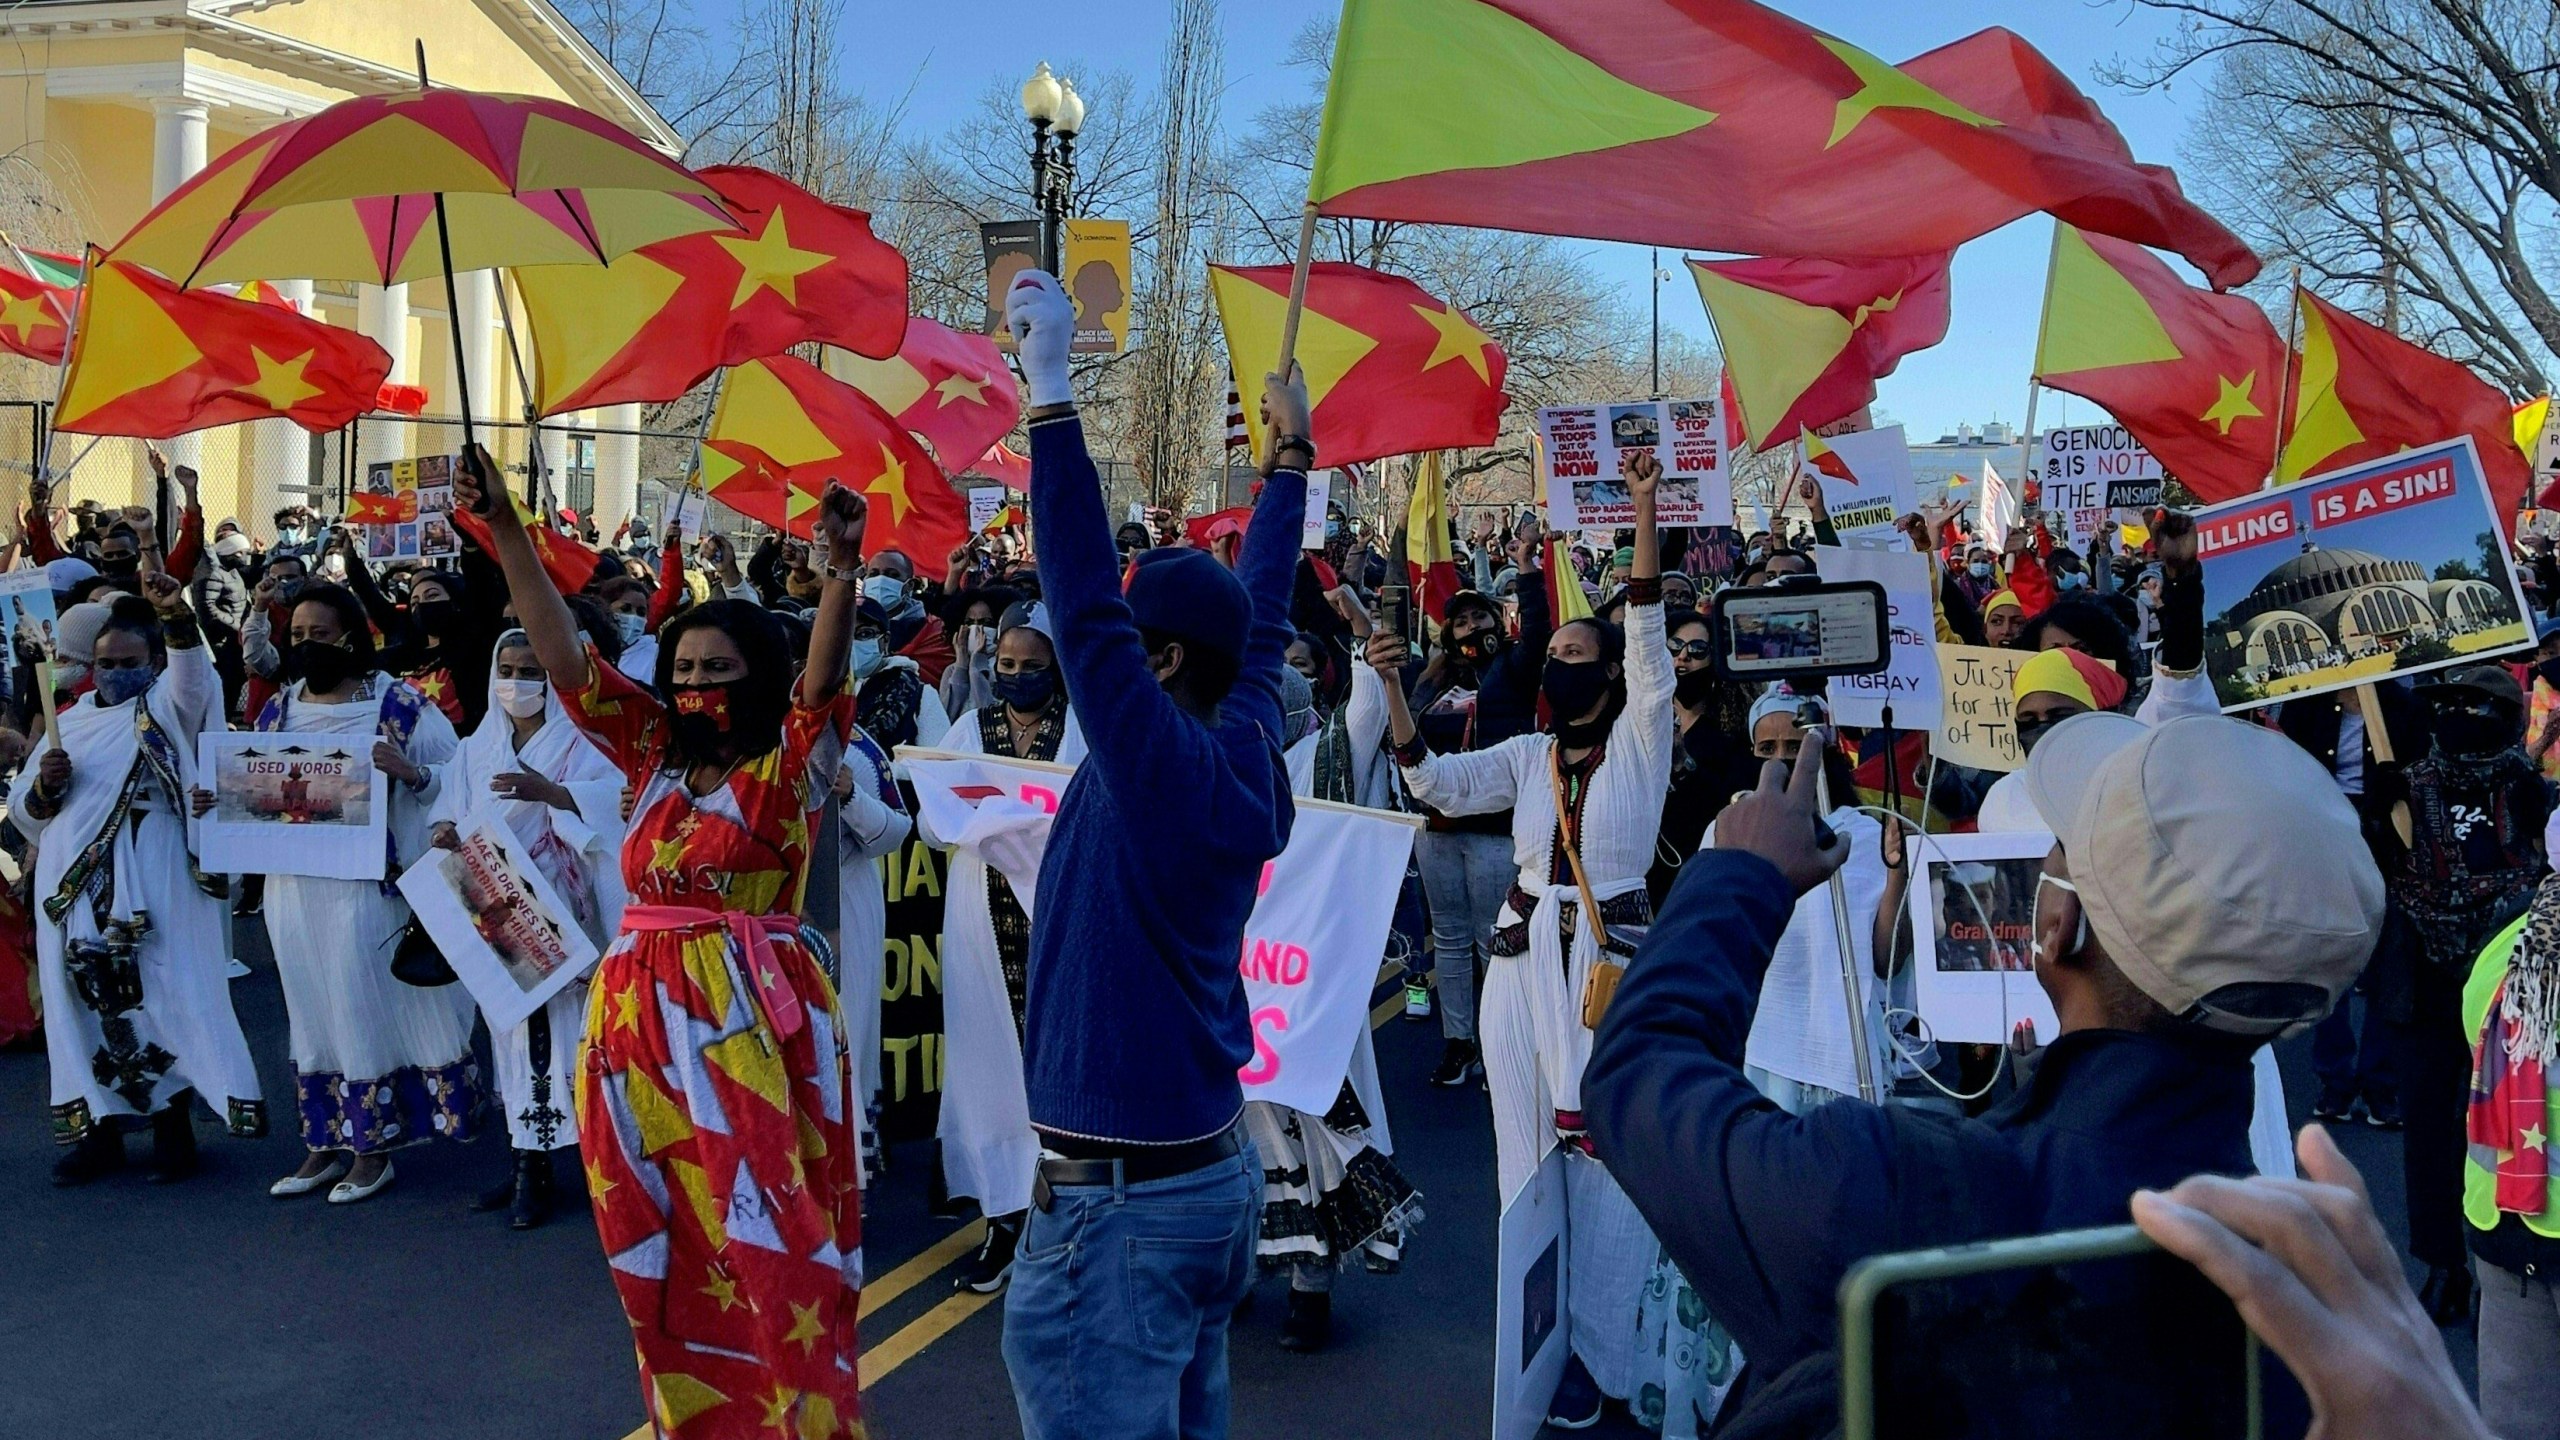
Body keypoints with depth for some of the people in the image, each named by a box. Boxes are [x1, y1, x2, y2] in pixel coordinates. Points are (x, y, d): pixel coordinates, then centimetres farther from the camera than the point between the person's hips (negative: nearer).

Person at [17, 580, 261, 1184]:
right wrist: (44, 785, -4)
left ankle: (173, 1121, 8)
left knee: (167, 998, -3)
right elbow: (23, 814, 19)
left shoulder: (168, 705, 5)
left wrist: (176, 616, -39)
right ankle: (98, 1126, 18)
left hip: (152, 893, -5)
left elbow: (191, 672, -20)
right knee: (85, 1003, 8)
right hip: (72, 892, 5)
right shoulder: (70, 722, 19)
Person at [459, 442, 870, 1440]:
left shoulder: (787, 768, -3)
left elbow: (822, 678, -21)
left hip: (749, 1022, -5)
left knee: (763, 1248, -1)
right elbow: (563, 654, 7)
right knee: (670, 1252, 13)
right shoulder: (654, 756, 10)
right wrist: (503, 527, 0)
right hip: (643, 1019, 5)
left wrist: (843, 566, -38)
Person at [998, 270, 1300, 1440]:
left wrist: (1049, 392, -25)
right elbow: (1259, 620, 15)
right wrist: (1288, 454, 25)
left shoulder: (1163, 764, -19)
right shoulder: (1247, 758, 2)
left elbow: (1083, 604, -27)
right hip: (1213, 1173, 9)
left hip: (1118, 1202, -9)